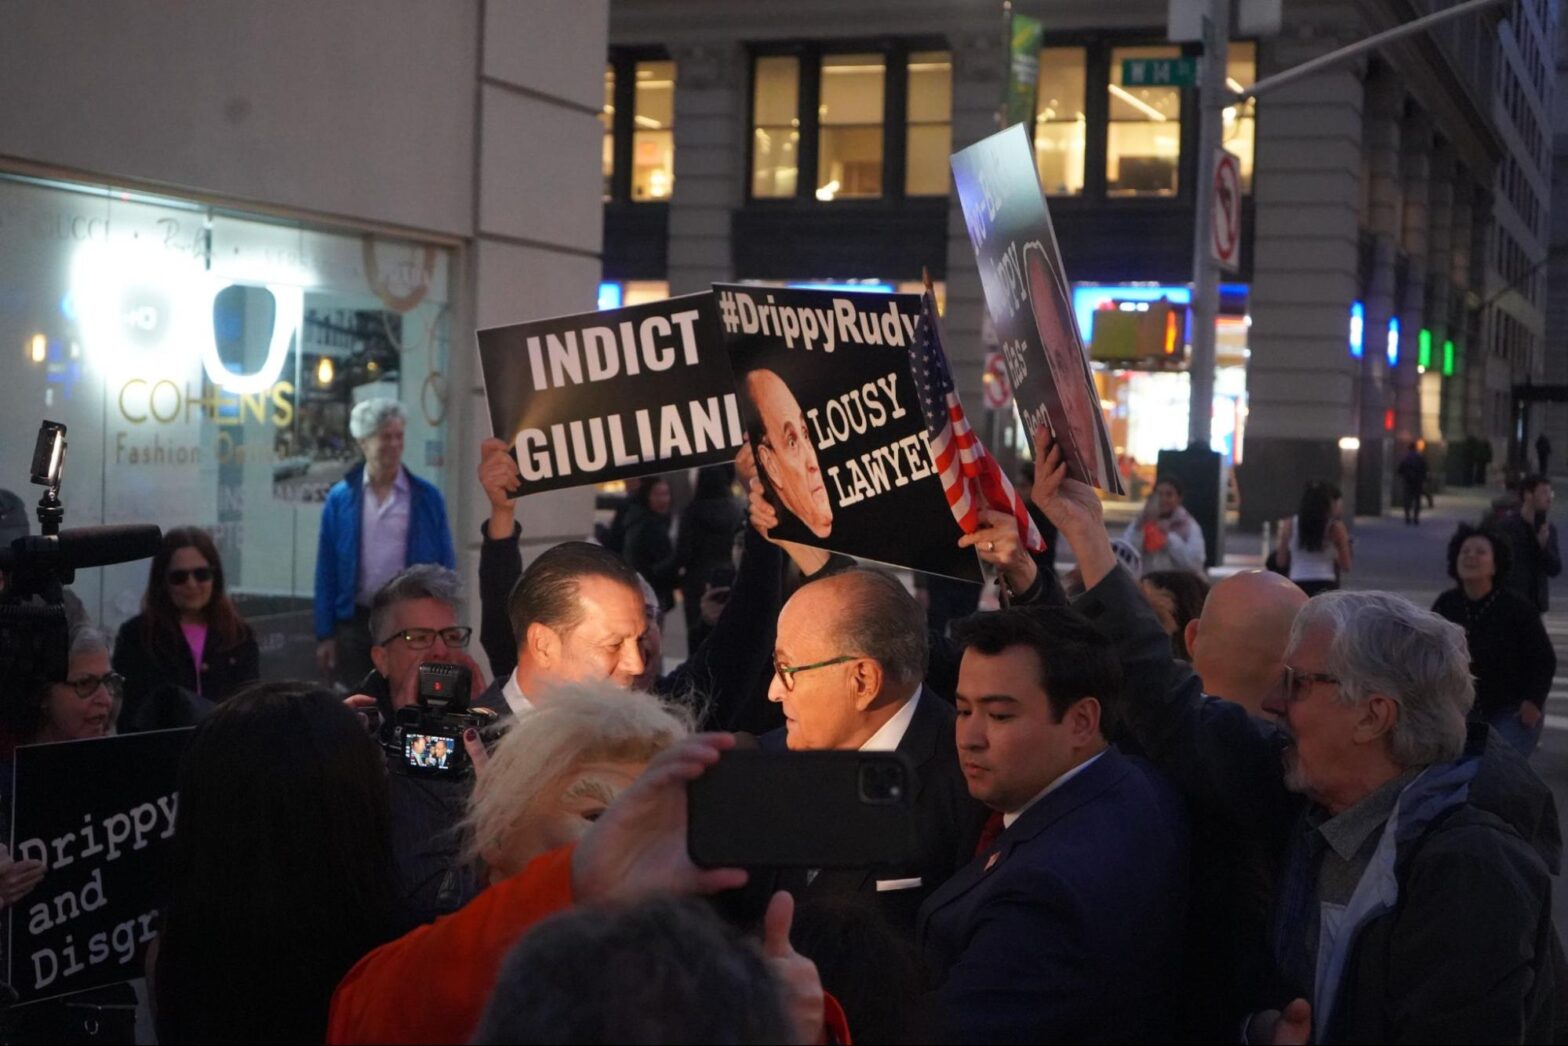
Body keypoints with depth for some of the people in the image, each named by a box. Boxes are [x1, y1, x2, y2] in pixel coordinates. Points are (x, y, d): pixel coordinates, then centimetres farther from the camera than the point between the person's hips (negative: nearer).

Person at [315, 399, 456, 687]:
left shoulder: (427, 497, 1)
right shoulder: (340, 498, 2)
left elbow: (444, 569, 3)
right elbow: (327, 570, 3)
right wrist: (325, 634, 0)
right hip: (356, 623, 1)